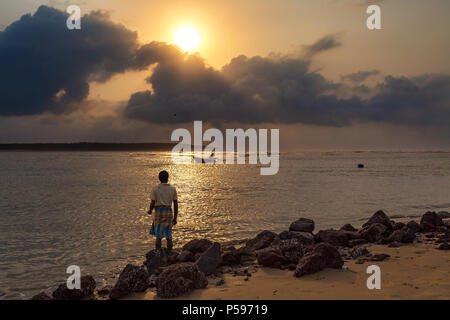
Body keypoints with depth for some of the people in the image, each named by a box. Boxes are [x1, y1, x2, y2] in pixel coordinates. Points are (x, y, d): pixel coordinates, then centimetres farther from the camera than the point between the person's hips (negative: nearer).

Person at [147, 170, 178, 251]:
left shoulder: (155, 189, -3)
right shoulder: (173, 189, 2)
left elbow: (152, 203, -5)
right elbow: (175, 204, 2)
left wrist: (150, 211, 16)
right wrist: (175, 218, 9)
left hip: (158, 212, -1)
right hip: (168, 212, 2)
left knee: (158, 236, 3)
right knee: (168, 236, 8)